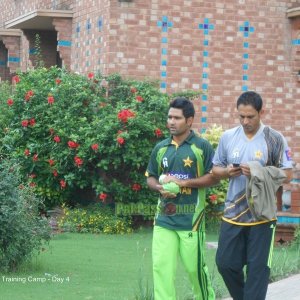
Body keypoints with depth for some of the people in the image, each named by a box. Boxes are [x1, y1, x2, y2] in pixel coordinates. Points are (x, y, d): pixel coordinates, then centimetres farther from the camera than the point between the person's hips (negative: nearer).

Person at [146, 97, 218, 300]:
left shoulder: (202, 146, -3)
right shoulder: (161, 148, 11)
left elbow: (213, 177, -6)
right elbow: (150, 178, 19)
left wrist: (183, 182, -15)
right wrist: (160, 188, -4)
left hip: (191, 219, -4)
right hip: (164, 218, 4)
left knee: (195, 266, 4)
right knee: (161, 266, -4)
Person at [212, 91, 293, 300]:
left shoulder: (274, 139, -5)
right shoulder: (228, 137, 4)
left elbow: (287, 175, -6)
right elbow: (215, 169, 14)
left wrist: (258, 172, -20)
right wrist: (227, 172, -10)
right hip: (233, 214, 4)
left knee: (258, 269, -1)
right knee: (225, 263, 6)